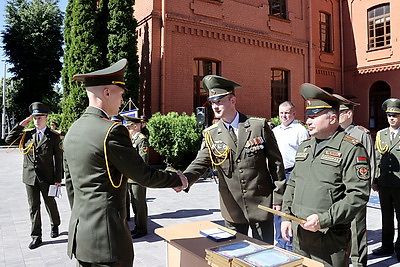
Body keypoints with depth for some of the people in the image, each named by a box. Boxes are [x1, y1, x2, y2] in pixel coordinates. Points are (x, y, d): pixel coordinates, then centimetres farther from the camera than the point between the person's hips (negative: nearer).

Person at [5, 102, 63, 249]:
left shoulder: (54, 136, -5)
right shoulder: (27, 134, 6)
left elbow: (58, 159, -5)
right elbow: (8, 140, 3)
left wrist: (58, 179, -8)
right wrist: (20, 125, -5)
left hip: (47, 178, -3)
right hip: (30, 177, 3)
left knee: (50, 204, 13)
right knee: (33, 207, 9)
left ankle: (55, 226, 37)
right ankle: (36, 237, 19)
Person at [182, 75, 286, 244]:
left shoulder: (259, 126, -7)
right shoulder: (211, 134, -1)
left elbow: (276, 162, -3)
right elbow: (200, 163, -6)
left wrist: (278, 197, -3)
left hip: (261, 204, -2)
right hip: (232, 209, 2)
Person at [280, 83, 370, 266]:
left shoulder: (351, 149, -10)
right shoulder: (304, 146, 11)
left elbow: (358, 194, -16)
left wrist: (324, 220, -21)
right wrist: (286, 216, 8)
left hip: (330, 239, -6)